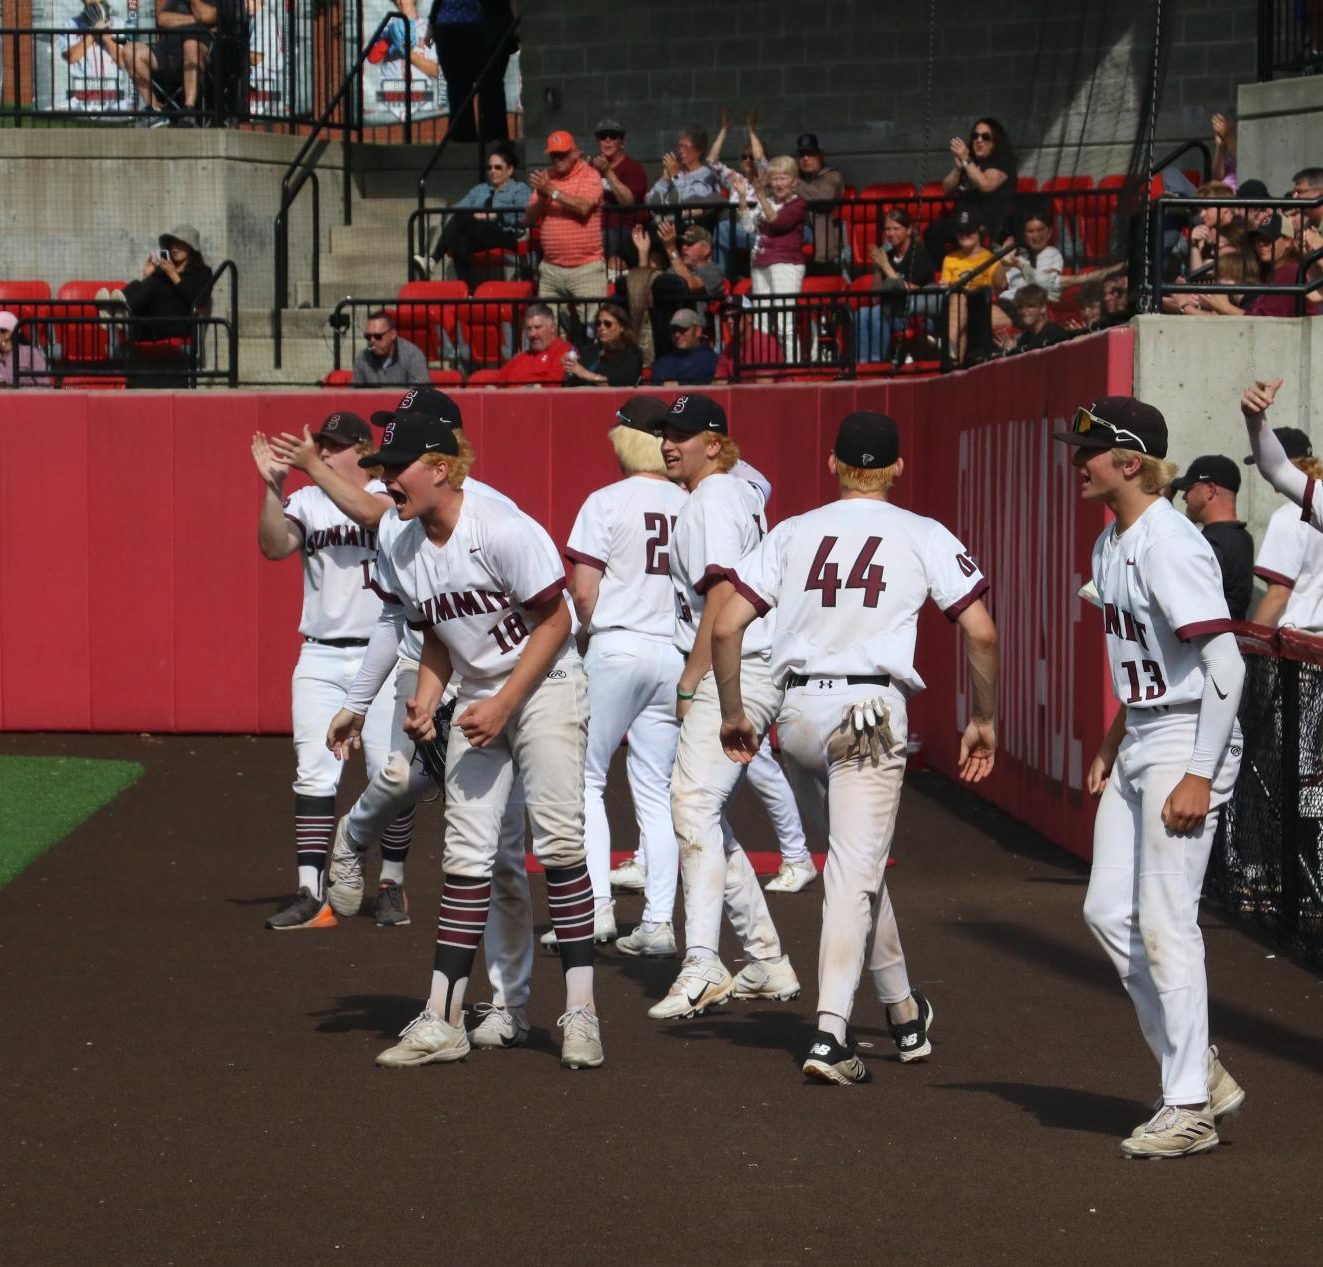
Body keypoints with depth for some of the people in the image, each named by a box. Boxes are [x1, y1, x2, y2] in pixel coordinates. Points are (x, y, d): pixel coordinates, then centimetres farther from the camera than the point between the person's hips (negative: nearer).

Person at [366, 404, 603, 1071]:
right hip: (476, 702, 6)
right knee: (466, 855, 2)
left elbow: (555, 621, -16)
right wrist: (426, 700, -3)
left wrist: (504, 705, -19)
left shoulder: (501, 530, -19)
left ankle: (580, 1011, -11)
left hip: (545, 686, -6)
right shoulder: (400, 554, 3)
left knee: (558, 839, -13)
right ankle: (441, 1018, 2)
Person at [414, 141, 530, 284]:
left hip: (506, 237, -5)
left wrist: (493, 216, -12)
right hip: (477, 239, 5)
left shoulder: (520, 190, 16)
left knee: (461, 220, -29)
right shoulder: (478, 190, 33)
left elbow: (523, 214, -5)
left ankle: (431, 261, -39)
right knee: (459, 240, -34)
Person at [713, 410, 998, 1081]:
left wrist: (732, 714, 14)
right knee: (855, 867, -5)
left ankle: (903, 1010, 28)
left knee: (858, 857, 20)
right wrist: (982, 719, 10)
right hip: (871, 708, -4)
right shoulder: (923, 536, 5)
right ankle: (830, 1033, -16)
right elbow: (981, 631, -2)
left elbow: (726, 626, 4)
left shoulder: (791, 533, 11)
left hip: (797, 711, 4)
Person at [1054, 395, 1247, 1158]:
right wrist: (1113, 744, 19)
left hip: (1187, 745, -10)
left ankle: (1190, 1108, 2)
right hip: (1140, 745, 10)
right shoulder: (1112, 544, 12)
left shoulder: (1169, 544, -18)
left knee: (1166, 922, -7)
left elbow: (1225, 665, -22)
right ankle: (1199, 1071, 20)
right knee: (1109, 912, 9)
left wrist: (1199, 775, -24)